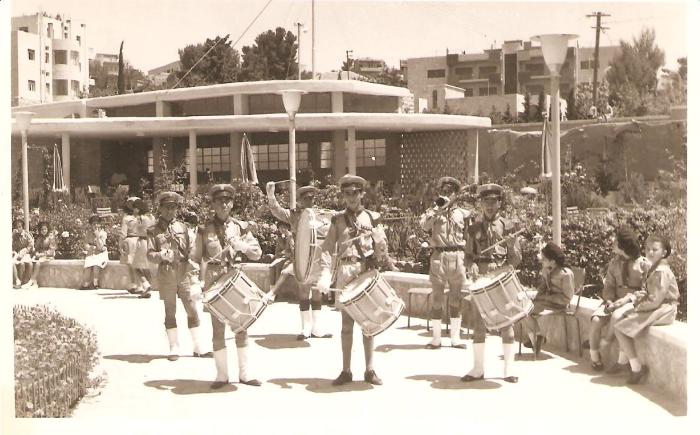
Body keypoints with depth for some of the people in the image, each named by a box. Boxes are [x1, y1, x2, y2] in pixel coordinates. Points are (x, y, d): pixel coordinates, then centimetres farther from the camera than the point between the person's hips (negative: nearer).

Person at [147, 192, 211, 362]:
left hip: (183, 273, 2)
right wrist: (162, 255, -20)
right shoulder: (154, 230, 3)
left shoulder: (182, 227, 9)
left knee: (192, 309, 1)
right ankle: (174, 348, 13)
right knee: (170, 311, 5)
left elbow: (190, 249, 12)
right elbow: (150, 255, -1)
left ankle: (197, 347, 9)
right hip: (166, 274, -2)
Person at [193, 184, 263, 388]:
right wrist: (201, 282, -7)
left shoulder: (241, 227, 5)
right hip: (214, 280, -1)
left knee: (241, 326, 4)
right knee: (218, 328, 1)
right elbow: (198, 259, 3)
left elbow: (257, 254, 6)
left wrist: (242, 245, -12)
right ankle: (222, 374, 8)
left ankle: (244, 373, 12)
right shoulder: (204, 229, 2)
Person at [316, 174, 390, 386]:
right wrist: (325, 275, -11)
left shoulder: (372, 218, 5)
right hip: (345, 274, 0)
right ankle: (346, 370, 10)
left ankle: (370, 369, 11)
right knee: (346, 323, 3)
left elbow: (382, 251, 6)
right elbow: (327, 249, 0)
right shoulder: (338, 220, 6)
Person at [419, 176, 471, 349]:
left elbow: (469, 238, 12)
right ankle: (436, 338, 6)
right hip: (439, 256, -1)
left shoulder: (463, 213, 11)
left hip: (458, 257, 1)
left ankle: (455, 337, 12)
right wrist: (439, 210, -18)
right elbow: (424, 225, -13)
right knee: (437, 299, 0)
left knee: (456, 299, 5)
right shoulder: (433, 212, 8)